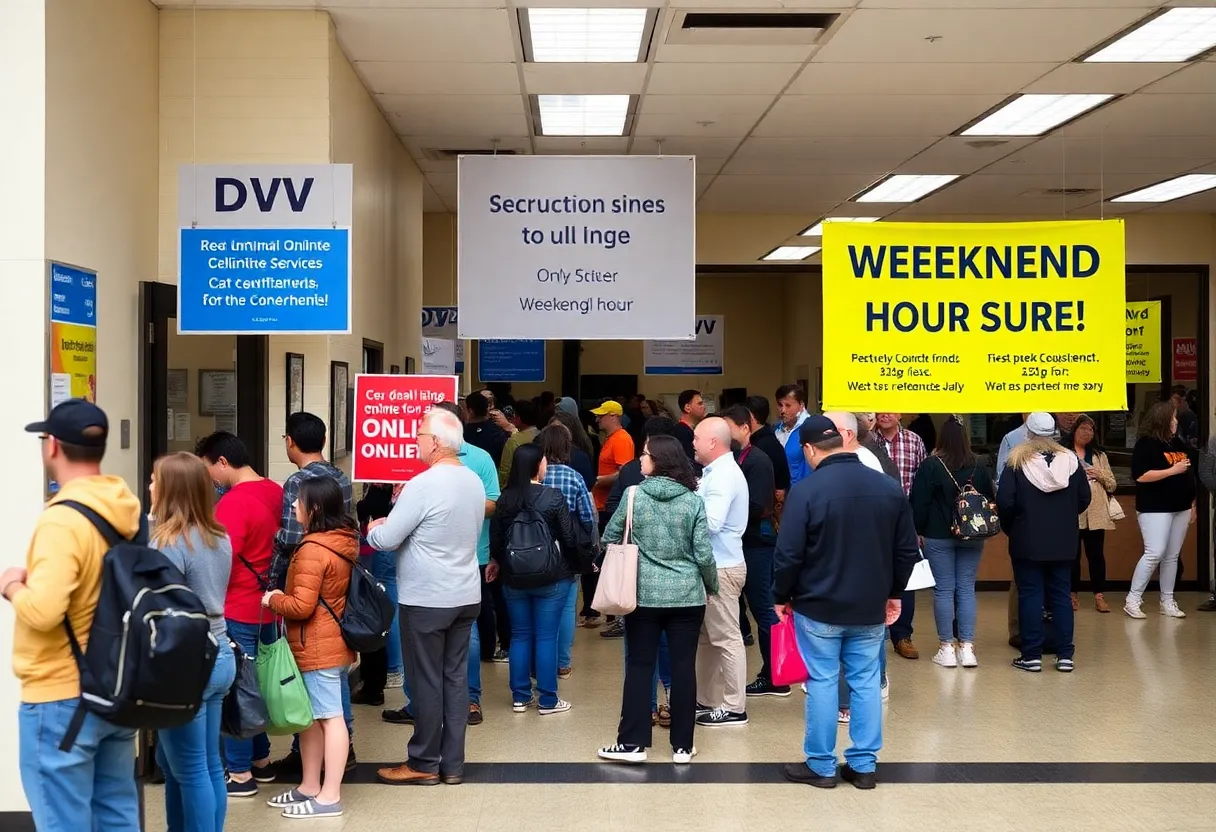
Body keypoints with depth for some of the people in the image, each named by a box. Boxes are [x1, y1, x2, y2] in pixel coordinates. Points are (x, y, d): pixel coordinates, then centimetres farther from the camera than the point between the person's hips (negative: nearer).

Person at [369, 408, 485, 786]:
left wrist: (373, 528, 7)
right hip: (466, 596, 7)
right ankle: (452, 763, 16)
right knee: (456, 678, 11)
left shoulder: (423, 485, -19)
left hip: (426, 600, -7)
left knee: (426, 682, 2)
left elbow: (385, 540, -16)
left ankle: (424, 764, 12)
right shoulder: (474, 482, 5)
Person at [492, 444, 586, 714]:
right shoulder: (554, 497, -13)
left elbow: (495, 540, 2)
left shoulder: (505, 499, -3)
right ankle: (547, 701, 7)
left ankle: (520, 697, 17)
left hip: (514, 579, 3)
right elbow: (569, 539, -10)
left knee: (520, 635, 12)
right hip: (551, 579, -3)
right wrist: (578, 566, 6)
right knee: (546, 637, 2)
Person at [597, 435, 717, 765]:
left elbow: (610, 538, 3)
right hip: (687, 596, 1)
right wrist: (713, 586, 13)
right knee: (683, 667, 5)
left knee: (639, 666, 6)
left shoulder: (633, 495, -6)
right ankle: (682, 746, 12)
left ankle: (632, 742, 8)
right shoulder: (693, 501, -3)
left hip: (644, 594, -1)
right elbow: (703, 554, -4)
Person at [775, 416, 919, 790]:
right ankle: (863, 765, 16)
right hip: (870, 608, 4)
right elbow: (907, 549, 8)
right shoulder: (890, 488, 2)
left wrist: (781, 597, 1)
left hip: (818, 606, -4)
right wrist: (893, 593, 19)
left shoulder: (806, 490, -14)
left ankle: (820, 766, 12)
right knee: (866, 682, 11)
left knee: (822, 683, 5)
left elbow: (788, 554, -13)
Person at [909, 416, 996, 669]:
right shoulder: (978, 466, 1)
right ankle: (967, 647, 5)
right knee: (967, 589, 7)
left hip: (939, 536, -3)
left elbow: (918, 502, -8)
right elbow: (991, 497, 9)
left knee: (944, 590, 2)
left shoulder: (931, 466, -10)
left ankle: (946, 648, 4)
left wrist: (918, 531, 1)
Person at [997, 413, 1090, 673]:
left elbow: (1004, 502, -13)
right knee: (1061, 595, 10)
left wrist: (1009, 527, 6)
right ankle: (1065, 655, 10)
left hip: (1027, 542, -3)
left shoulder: (1018, 462, -10)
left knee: (1030, 595, 2)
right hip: (1063, 542, 3)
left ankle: (1032, 656, 3)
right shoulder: (1070, 461, 0)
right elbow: (1084, 499, 4)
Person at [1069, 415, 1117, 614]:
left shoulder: (1100, 455, 17)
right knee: (1072, 554, 2)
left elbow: (1112, 485, 15)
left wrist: (1100, 476, -3)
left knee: (1096, 554, 2)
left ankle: (1099, 595, 3)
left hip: (1095, 513, 3)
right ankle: (1073, 594, 13)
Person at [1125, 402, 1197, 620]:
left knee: (1172, 557, 9)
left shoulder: (1179, 443, 14)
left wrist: (1192, 504, 19)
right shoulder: (1146, 444, -10)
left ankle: (1168, 602, 16)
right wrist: (1173, 470, -20)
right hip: (1155, 509, -7)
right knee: (1154, 553, -13)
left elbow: (1189, 476, 23)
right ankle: (1132, 600, -5)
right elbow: (1140, 476, -20)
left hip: (1180, 508, 7)